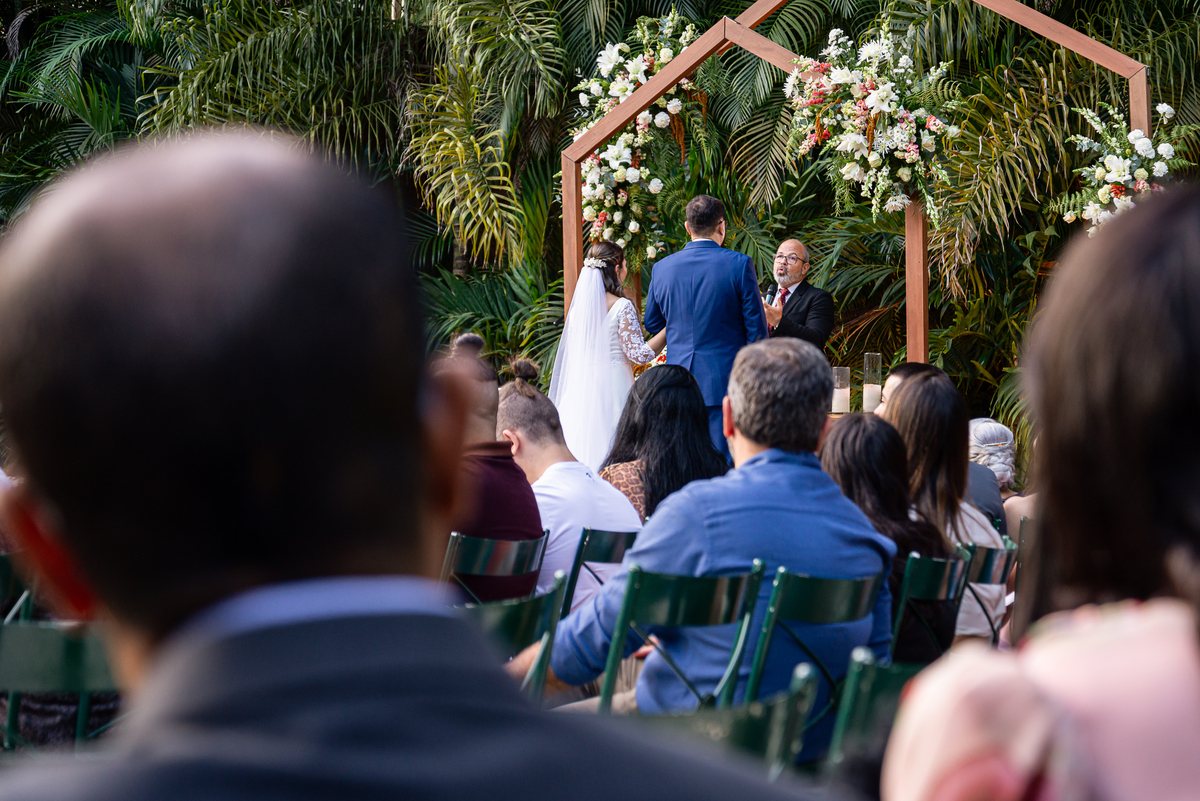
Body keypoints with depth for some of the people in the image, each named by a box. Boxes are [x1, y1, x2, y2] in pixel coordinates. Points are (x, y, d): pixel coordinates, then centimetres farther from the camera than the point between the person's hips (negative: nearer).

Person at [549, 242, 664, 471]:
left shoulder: (579, 305, 7)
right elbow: (640, 354, -13)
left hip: (580, 390, 6)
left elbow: (572, 354, 13)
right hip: (613, 383, -6)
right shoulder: (621, 307, -10)